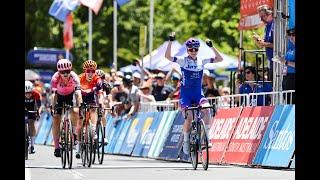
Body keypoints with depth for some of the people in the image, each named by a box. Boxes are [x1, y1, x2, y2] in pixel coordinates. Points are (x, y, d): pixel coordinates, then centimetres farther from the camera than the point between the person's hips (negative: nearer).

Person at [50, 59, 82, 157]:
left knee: (75, 112, -24)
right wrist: (53, 108, -48)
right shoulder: (55, 78, -33)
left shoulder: (74, 77, -33)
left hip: (71, 95, 0)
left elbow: (78, 93, -39)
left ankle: (74, 133, 3)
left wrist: (80, 106, -50)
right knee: (56, 119, -9)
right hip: (60, 96, 0)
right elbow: (54, 94, -37)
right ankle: (57, 147, -6)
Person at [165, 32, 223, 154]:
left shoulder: (201, 61, 4)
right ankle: (186, 140, 6)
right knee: (188, 118, -16)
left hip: (198, 93, 2)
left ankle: (207, 136, -15)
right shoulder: (183, 61, -3)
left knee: (206, 108, -27)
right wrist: (171, 41, -24)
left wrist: (211, 47, -9)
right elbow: (167, 56, -17)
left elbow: (219, 59, 1)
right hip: (186, 94, -2)